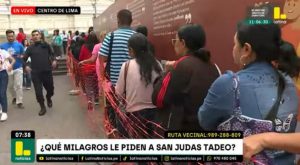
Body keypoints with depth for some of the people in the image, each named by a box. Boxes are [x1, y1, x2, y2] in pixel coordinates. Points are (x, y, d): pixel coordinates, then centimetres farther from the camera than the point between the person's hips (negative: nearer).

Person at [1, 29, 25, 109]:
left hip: (18, 68, -2)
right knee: (10, 85, 15)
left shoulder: (19, 45, -3)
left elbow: (24, 55, 4)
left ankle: (19, 102, 2)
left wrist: (20, 56, -17)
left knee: (18, 85, -5)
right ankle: (14, 97, 40)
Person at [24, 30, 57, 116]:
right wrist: (26, 66, -8)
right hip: (35, 73, 0)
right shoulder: (30, 48, 4)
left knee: (50, 89, 11)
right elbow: (24, 59, 9)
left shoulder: (46, 45, 5)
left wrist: (54, 60, -3)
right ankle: (43, 108, 11)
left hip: (47, 71, 1)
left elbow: (52, 54, 16)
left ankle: (48, 98, 45)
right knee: (38, 92, -5)